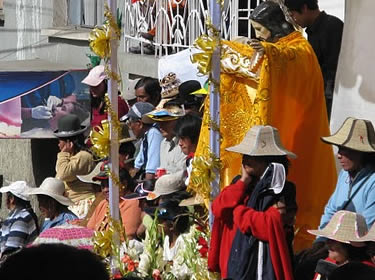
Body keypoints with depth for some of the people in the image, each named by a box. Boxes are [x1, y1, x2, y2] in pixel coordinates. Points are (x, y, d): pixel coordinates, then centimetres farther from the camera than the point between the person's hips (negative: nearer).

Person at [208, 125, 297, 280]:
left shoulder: (281, 191, -9)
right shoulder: (242, 184, 11)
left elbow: (270, 227, -21)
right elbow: (218, 209, 0)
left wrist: (237, 210, -7)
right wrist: (243, 181, -6)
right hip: (236, 267, 7)